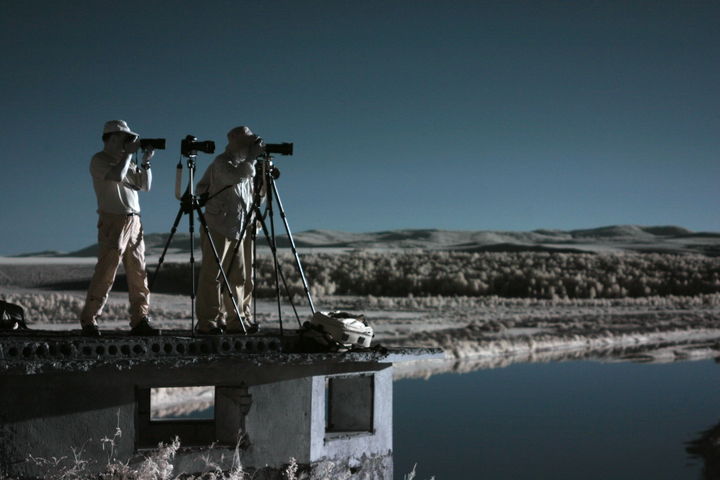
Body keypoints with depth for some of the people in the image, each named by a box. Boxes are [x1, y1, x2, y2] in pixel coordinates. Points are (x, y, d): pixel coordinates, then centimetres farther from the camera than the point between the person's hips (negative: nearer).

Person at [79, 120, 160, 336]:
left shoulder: (127, 162, 19)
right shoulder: (99, 160, -2)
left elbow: (145, 186, 15)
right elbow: (117, 175, -21)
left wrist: (146, 161, 6)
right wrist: (129, 152, -12)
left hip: (134, 222, 7)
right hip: (113, 221, -7)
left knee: (139, 275, 2)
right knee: (105, 274, -8)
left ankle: (139, 320, 4)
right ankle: (88, 321, -1)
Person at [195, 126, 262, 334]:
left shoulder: (244, 165, 18)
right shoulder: (221, 163, -5)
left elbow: (255, 197, 21)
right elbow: (237, 176, -27)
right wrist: (252, 157, -21)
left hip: (241, 230, 8)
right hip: (218, 229, -8)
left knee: (241, 278, 6)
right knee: (212, 275, -6)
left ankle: (239, 320, 10)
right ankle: (207, 321, -5)